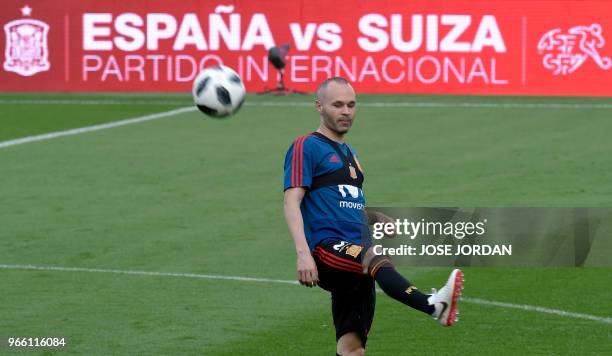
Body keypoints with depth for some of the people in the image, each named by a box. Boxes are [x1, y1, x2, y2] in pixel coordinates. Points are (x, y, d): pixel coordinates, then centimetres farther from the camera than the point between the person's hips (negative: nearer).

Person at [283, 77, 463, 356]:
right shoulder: (307, 147, 0)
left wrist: (378, 218, 12)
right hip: (327, 249, -9)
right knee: (376, 258, -38)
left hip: (353, 266, 9)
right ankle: (435, 306, -64)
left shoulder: (348, 153, 26)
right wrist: (303, 253, -23)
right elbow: (292, 202, -10)